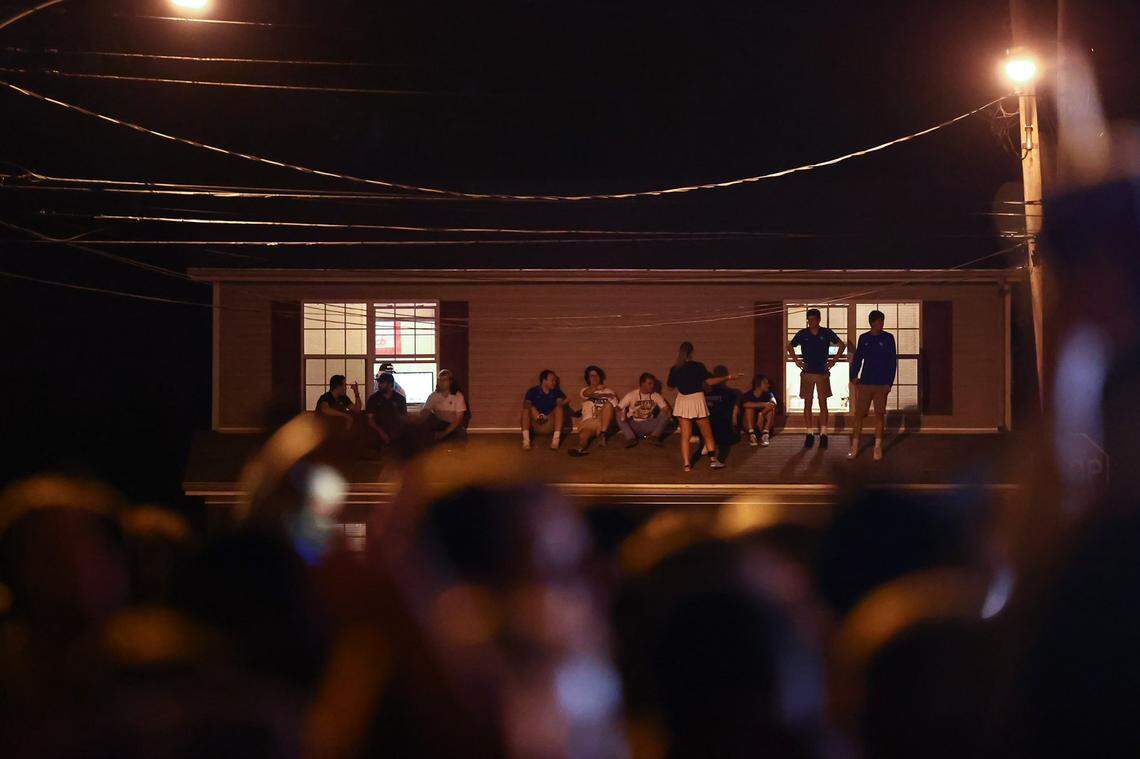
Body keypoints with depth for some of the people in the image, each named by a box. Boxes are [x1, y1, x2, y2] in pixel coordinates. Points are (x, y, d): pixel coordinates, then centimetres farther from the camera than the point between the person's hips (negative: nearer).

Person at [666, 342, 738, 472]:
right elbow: (709, 381, -16)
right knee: (707, 433, 10)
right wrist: (728, 377, -8)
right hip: (697, 399, -2)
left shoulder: (675, 369, -1)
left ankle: (686, 464, 0)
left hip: (682, 401, 2)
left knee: (685, 435, 5)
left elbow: (670, 384, 11)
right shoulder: (698, 366, -10)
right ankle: (713, 460, 9)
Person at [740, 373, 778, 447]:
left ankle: (765, 435, -29)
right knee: (749, 408, -26)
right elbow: (745, 404, -32)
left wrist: (761, 414, -38)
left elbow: (774, 402, -24)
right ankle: (751, 435, -33)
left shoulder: (767, 394, -2)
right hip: (749, 425, -2)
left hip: (764, 424, 2)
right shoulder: (748, 395, -9)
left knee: (771, 408, -20)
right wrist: (763, 404, -40)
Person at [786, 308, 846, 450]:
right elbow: (790, 347, 16)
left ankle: (823, 434, 1)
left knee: (823, 403, -2)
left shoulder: (826, 333, 0)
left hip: (822, 372, -1)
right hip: (807, 373, 1)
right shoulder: (802, 334, 1)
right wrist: (797, 361, 6)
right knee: (807, 404, 1)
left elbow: (842, 345, 10)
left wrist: (834, 360, 3)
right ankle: (809, 434, 6)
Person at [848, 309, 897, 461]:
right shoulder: (864, 338, 7)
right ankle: (855, 446, 4)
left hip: (881, 384, -2)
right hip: (865, 383, 2)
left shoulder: (888, 338, 0)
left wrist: (889, 382, -6)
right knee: (859, 413, -1)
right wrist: (854, 376, -2)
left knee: (879, 415, 1)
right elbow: (857, 358, 11)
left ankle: (878, 448, 8)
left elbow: (893, 361, 0)